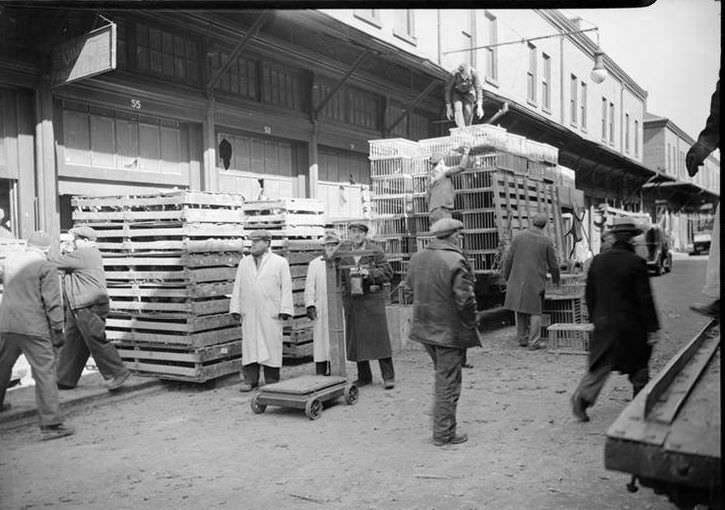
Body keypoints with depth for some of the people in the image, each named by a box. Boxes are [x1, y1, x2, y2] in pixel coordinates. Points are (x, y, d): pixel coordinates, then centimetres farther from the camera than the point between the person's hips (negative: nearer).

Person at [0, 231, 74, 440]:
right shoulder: (46, 268, -9)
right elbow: (52, 302, -12)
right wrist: (57, 330, -7)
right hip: (34, 328, -6)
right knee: (45, 373, -5)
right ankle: (51, 424, -7)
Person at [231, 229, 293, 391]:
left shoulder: (280, 262, 3)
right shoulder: (244, 263, 13)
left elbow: (286, 287, 0)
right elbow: (238, 286, 12)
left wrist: (284, 310, -7)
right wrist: (235, 309, 5)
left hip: (271, 313, -3)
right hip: (249, 313, 3)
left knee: (271, 344, -1)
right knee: (249, 345, 2)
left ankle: (272, 381, 8)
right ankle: (250, 380, 8)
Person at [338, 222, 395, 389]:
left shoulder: (375, 251, 0)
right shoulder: (343, 250, 8)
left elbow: (388, 273, -4)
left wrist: (369, 273, -17)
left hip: (372, 298, -3)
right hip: (351, 299, 3)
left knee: (379, 336, -3)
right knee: (356, 338, 8)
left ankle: (388, 376, 6)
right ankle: (364, 376, 20)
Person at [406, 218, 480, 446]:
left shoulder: (417, 257, 3)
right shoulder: (455, 261, -20)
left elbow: (410, 286, 16)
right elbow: (465, 300, -22)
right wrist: (470, 323, -6)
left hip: (424, 328, 8)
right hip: (450, 331, -7)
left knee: (442, 375, 23)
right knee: (448, 382, 4)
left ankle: (441, 426, 32)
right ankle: (444, 433, 14)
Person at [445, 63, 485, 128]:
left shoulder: (474, 73, -31)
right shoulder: (453, 74, -34)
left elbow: (479, 89, -26)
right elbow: (448, 90, -23)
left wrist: (480, 107, -33)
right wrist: (448, 108, -22)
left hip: (468, 92, 1)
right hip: (456, 93, -1)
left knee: (468, 110, -21)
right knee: (458, 109, -26)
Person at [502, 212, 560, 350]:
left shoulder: (519, 237, -1)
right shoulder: (546, 241, -4)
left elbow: (508, 258, 0)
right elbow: (553, 265, 4)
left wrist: (507, 277, 12)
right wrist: (555, 280, 22)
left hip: (518, 279, 2)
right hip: (536, 281, -2)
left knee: (520, 309, 13)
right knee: (535, 311, 5)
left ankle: (522, 338, 20)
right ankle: (534, 341, 4)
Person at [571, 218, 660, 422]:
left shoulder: (598, 261, 1)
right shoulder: (636, 263, -13)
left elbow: (589, 294, 8)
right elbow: (645, 299, -13)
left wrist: (595, 318, 19)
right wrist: (652, 328, -7)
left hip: (604, 323, 4)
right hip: (631, 325, -4)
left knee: (600, 365, 8)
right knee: (639, 366, 14)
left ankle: (582, 397, -6)